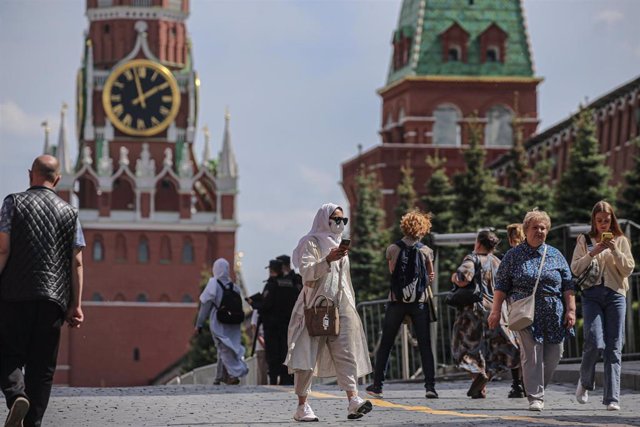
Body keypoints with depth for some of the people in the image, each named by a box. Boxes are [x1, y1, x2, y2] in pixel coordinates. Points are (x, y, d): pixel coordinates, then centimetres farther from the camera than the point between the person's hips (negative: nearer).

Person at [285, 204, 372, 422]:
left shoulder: (339, 243, 22)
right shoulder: (311, 243, -1)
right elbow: (306, 272, -16)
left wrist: (351, 304, 24)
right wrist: (328, 260, -29)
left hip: (341, 306, 7)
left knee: (346, 353, -8)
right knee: (308, 355, -5)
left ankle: (353, 400, -19)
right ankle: (302, 407, 0)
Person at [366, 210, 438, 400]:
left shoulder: (392, 249, -1)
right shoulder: (426, 251, -2)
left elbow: (392, 273, 9)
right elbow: (430, 277, 5)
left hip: (396, 301, 0)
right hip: (419, 301, 0)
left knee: (385, 345, 9)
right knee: (425, 346, 4)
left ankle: (377, 385, 9)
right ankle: (430, 386, -5)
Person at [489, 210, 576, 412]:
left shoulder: (555, 255, 11)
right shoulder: (513, 256, 5)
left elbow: (568, 285, 11)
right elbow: (501, 285, 4)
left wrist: (571, 310, 2)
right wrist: (496, 310, -3)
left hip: (554, 316, 3)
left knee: (553, 355, 3)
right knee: (531, 355, -10)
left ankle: (538, 387, 24)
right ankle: (535, 397, -9)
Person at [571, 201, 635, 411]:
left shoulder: (621, 241, 12)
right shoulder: (585, 241, 11)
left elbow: (628, 269, 5)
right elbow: (575, 269, 4)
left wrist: (614, 250, -8)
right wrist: (592, 253, -9)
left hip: (615, 293, 1)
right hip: (592, 295, -1)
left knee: (614, 348, -3)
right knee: (595, 343, -15)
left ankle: (612, 398, -3)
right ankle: (585, 382, 13)